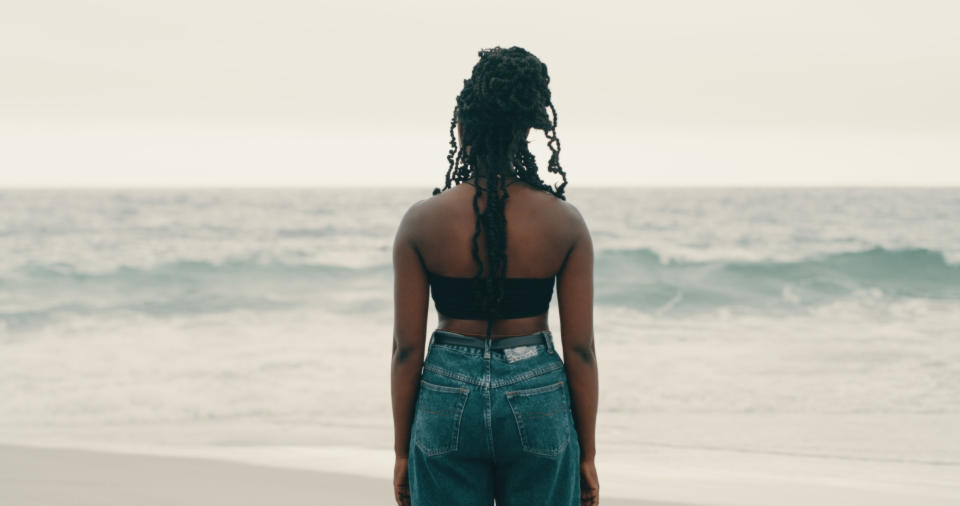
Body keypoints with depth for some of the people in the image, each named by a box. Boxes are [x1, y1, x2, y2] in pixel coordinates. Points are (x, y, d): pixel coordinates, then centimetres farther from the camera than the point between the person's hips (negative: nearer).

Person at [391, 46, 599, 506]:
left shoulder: (422, 221, -6)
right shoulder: (564, 222, -5)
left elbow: (407, 347, -4)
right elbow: (580, 348, -3)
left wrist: (402, 451, 6)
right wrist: (587, 455, 5)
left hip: (448, 396, 0)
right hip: (537, 397, 0)